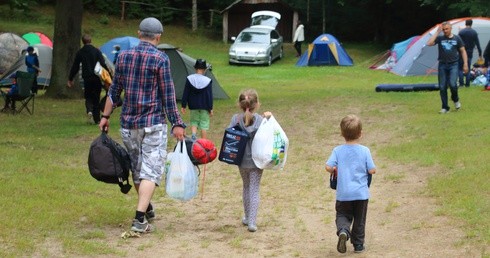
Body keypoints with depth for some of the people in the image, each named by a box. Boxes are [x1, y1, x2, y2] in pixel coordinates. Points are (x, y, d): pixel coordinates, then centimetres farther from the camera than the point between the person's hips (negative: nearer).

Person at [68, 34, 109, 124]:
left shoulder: (80, 52, 3)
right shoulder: (96, 51, -2)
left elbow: (75, 67, 7)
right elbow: (103, 64, -11)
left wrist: (70, 79, 15)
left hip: (87, 78, 1)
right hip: (96, 78, -1)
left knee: (88, 97, 14)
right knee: (96, 98, 9)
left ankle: (89, 111, -16)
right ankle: (97, 119, 9)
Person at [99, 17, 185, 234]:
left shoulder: (124, 56, 4)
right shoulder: (160, 59, -9)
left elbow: (114, 90, 10)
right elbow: (168, 95, -10)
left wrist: (105, 116, 19)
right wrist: (177, 124, -6)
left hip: (128, 123, 5)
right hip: (153, 123, -5)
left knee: (137, 169, 18)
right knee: (150, 170, -4)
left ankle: (147, 209, 34)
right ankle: (139, 219, -13)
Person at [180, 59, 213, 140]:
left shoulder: (189, 79, -5)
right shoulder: (208, 81, -8)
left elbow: (185, 94, -1)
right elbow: (210, 96, -6)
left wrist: (183, 106, 6)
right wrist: (210, 108, 0)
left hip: (193, 106, 1)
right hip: (204, 106, -1)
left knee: (194, 122, 16)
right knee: (204, 124, 8)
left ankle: (193, 135, -13)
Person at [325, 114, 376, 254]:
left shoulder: (337, 151, -7)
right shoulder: (365, 151, -9)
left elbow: (328, 167, -15)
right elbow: (372, 170, -9)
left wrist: (336, 171, 6)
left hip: (343, 194, 0)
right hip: (361, 193, 0)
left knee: (342, 215, 14)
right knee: (359, 220, 15)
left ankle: (343, 231, -16)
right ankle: (358, 244, 23)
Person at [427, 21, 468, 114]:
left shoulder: (457, 38, 3)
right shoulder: (440, 38, 2)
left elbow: (463, 51, 8)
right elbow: (429, 43, -14)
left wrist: (465, 64, 1)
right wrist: (437, 32, -12)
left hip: (453, 65, -1)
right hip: (442, 65, 2)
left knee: (452, 84, -19)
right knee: (442, 87, 0)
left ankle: (455, 100, 11)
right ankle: (445, 108, 10)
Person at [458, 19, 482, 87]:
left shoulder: (461, 32, -7)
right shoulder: (474, 33, 0)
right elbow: (477, 44, 3)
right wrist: (480, 54, 8)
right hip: (470, 53, 2)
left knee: (460, 68, 4)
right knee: (468, 69, 9)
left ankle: (461, 83, -3)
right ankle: (467, 83, 7)